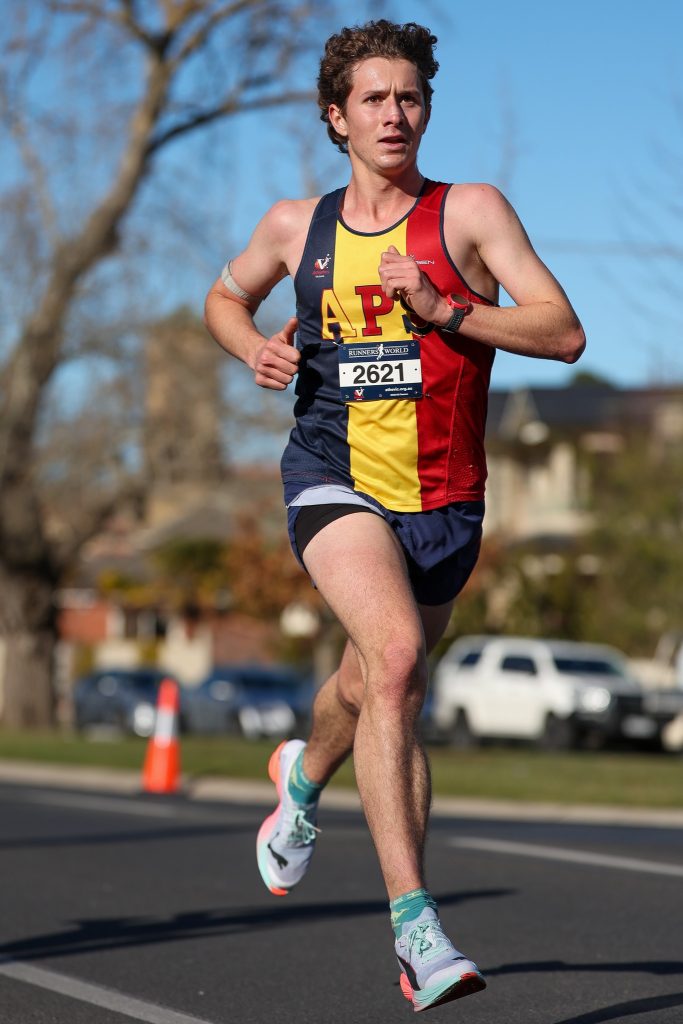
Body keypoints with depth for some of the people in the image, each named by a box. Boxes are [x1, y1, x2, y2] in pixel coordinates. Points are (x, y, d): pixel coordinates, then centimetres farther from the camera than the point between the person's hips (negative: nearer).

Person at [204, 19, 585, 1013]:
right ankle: (413, 919, -29)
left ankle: (304, 776, 57)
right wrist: (256, 349, 4)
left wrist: (445, 310, -21)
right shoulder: (296, 225, 7)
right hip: (335, 476, -1)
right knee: (396, 654, -27)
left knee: (374, 692, 18)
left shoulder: (470, 212, -1)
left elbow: (564, 333, -9)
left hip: (443, 496, 1)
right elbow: (225, 298, 26)